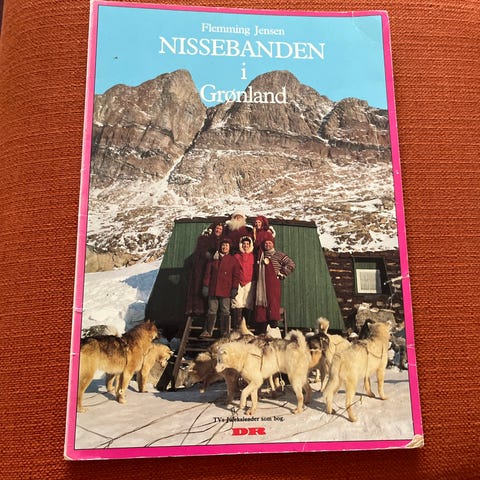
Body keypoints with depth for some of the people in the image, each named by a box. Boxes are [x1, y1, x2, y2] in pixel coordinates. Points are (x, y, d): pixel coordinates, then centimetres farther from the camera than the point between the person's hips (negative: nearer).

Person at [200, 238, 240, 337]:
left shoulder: (233, 260, 5)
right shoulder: (213, 259, 11)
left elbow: (236, 276, 3)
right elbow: (207, 274, 11)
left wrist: (234, 288, -5)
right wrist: (205, 286, 3)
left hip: (226, 291, -2)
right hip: (213, 290, 2)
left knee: (225, 312, 2)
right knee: (212, 310, 6)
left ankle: (225, 332, 9)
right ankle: (208, 331, 12)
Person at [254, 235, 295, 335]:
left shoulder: (279, 255, 4)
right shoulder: (260, 255, 20)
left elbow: (291, 264, -2)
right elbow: (257, 269, 36)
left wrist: (281, 273, -2)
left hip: (273, 284, -5)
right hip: (261, 285, 5)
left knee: (273, 304, -14)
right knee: (260, 305, 3)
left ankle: (274, 327, -16)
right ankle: (261, 331, 9)